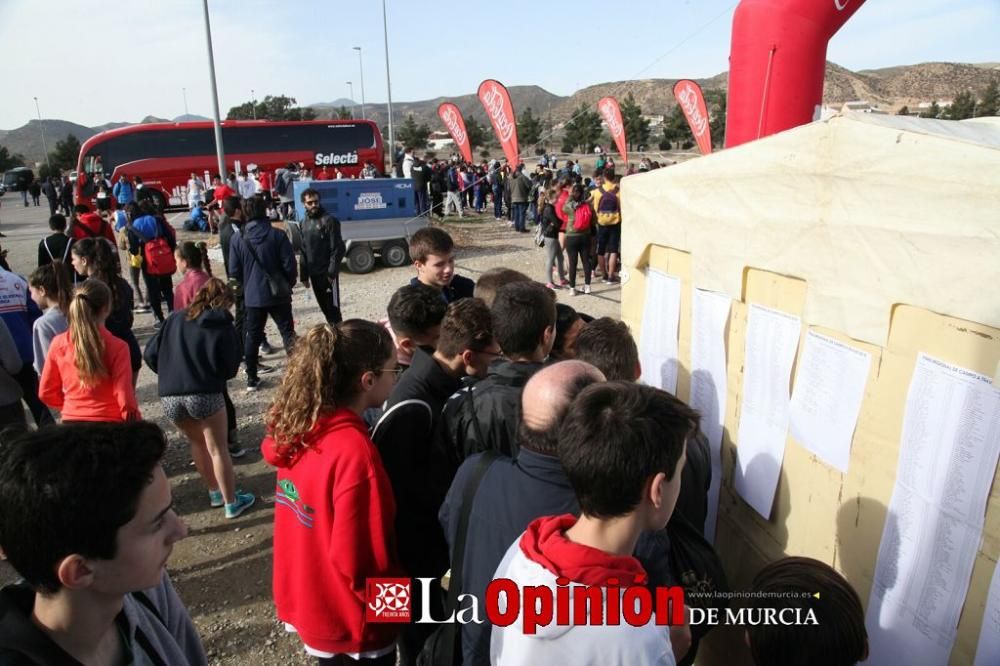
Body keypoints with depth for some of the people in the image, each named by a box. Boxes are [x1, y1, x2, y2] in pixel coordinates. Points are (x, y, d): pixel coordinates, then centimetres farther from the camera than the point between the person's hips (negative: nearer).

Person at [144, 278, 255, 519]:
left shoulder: (175, 318, 13)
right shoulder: (222, 325, 2)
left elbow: (150, 354, 9)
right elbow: (230, 368, -3)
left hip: (169, 396, 4)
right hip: (205, 394, -4)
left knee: (197, 442, 24)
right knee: (217, 449, 9)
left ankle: (215, 492, 35)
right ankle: (232, 503, 17)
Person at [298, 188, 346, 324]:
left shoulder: (329, 220, -9)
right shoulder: (305, 223, 11)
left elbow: (338, 249, -13)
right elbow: (303, 250, 15)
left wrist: (332, 272, -17)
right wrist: (304, 275, 10)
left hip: (327, 273, -6)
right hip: (314, 273, 7)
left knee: (333, 306, -5)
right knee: (324, 306, 13)